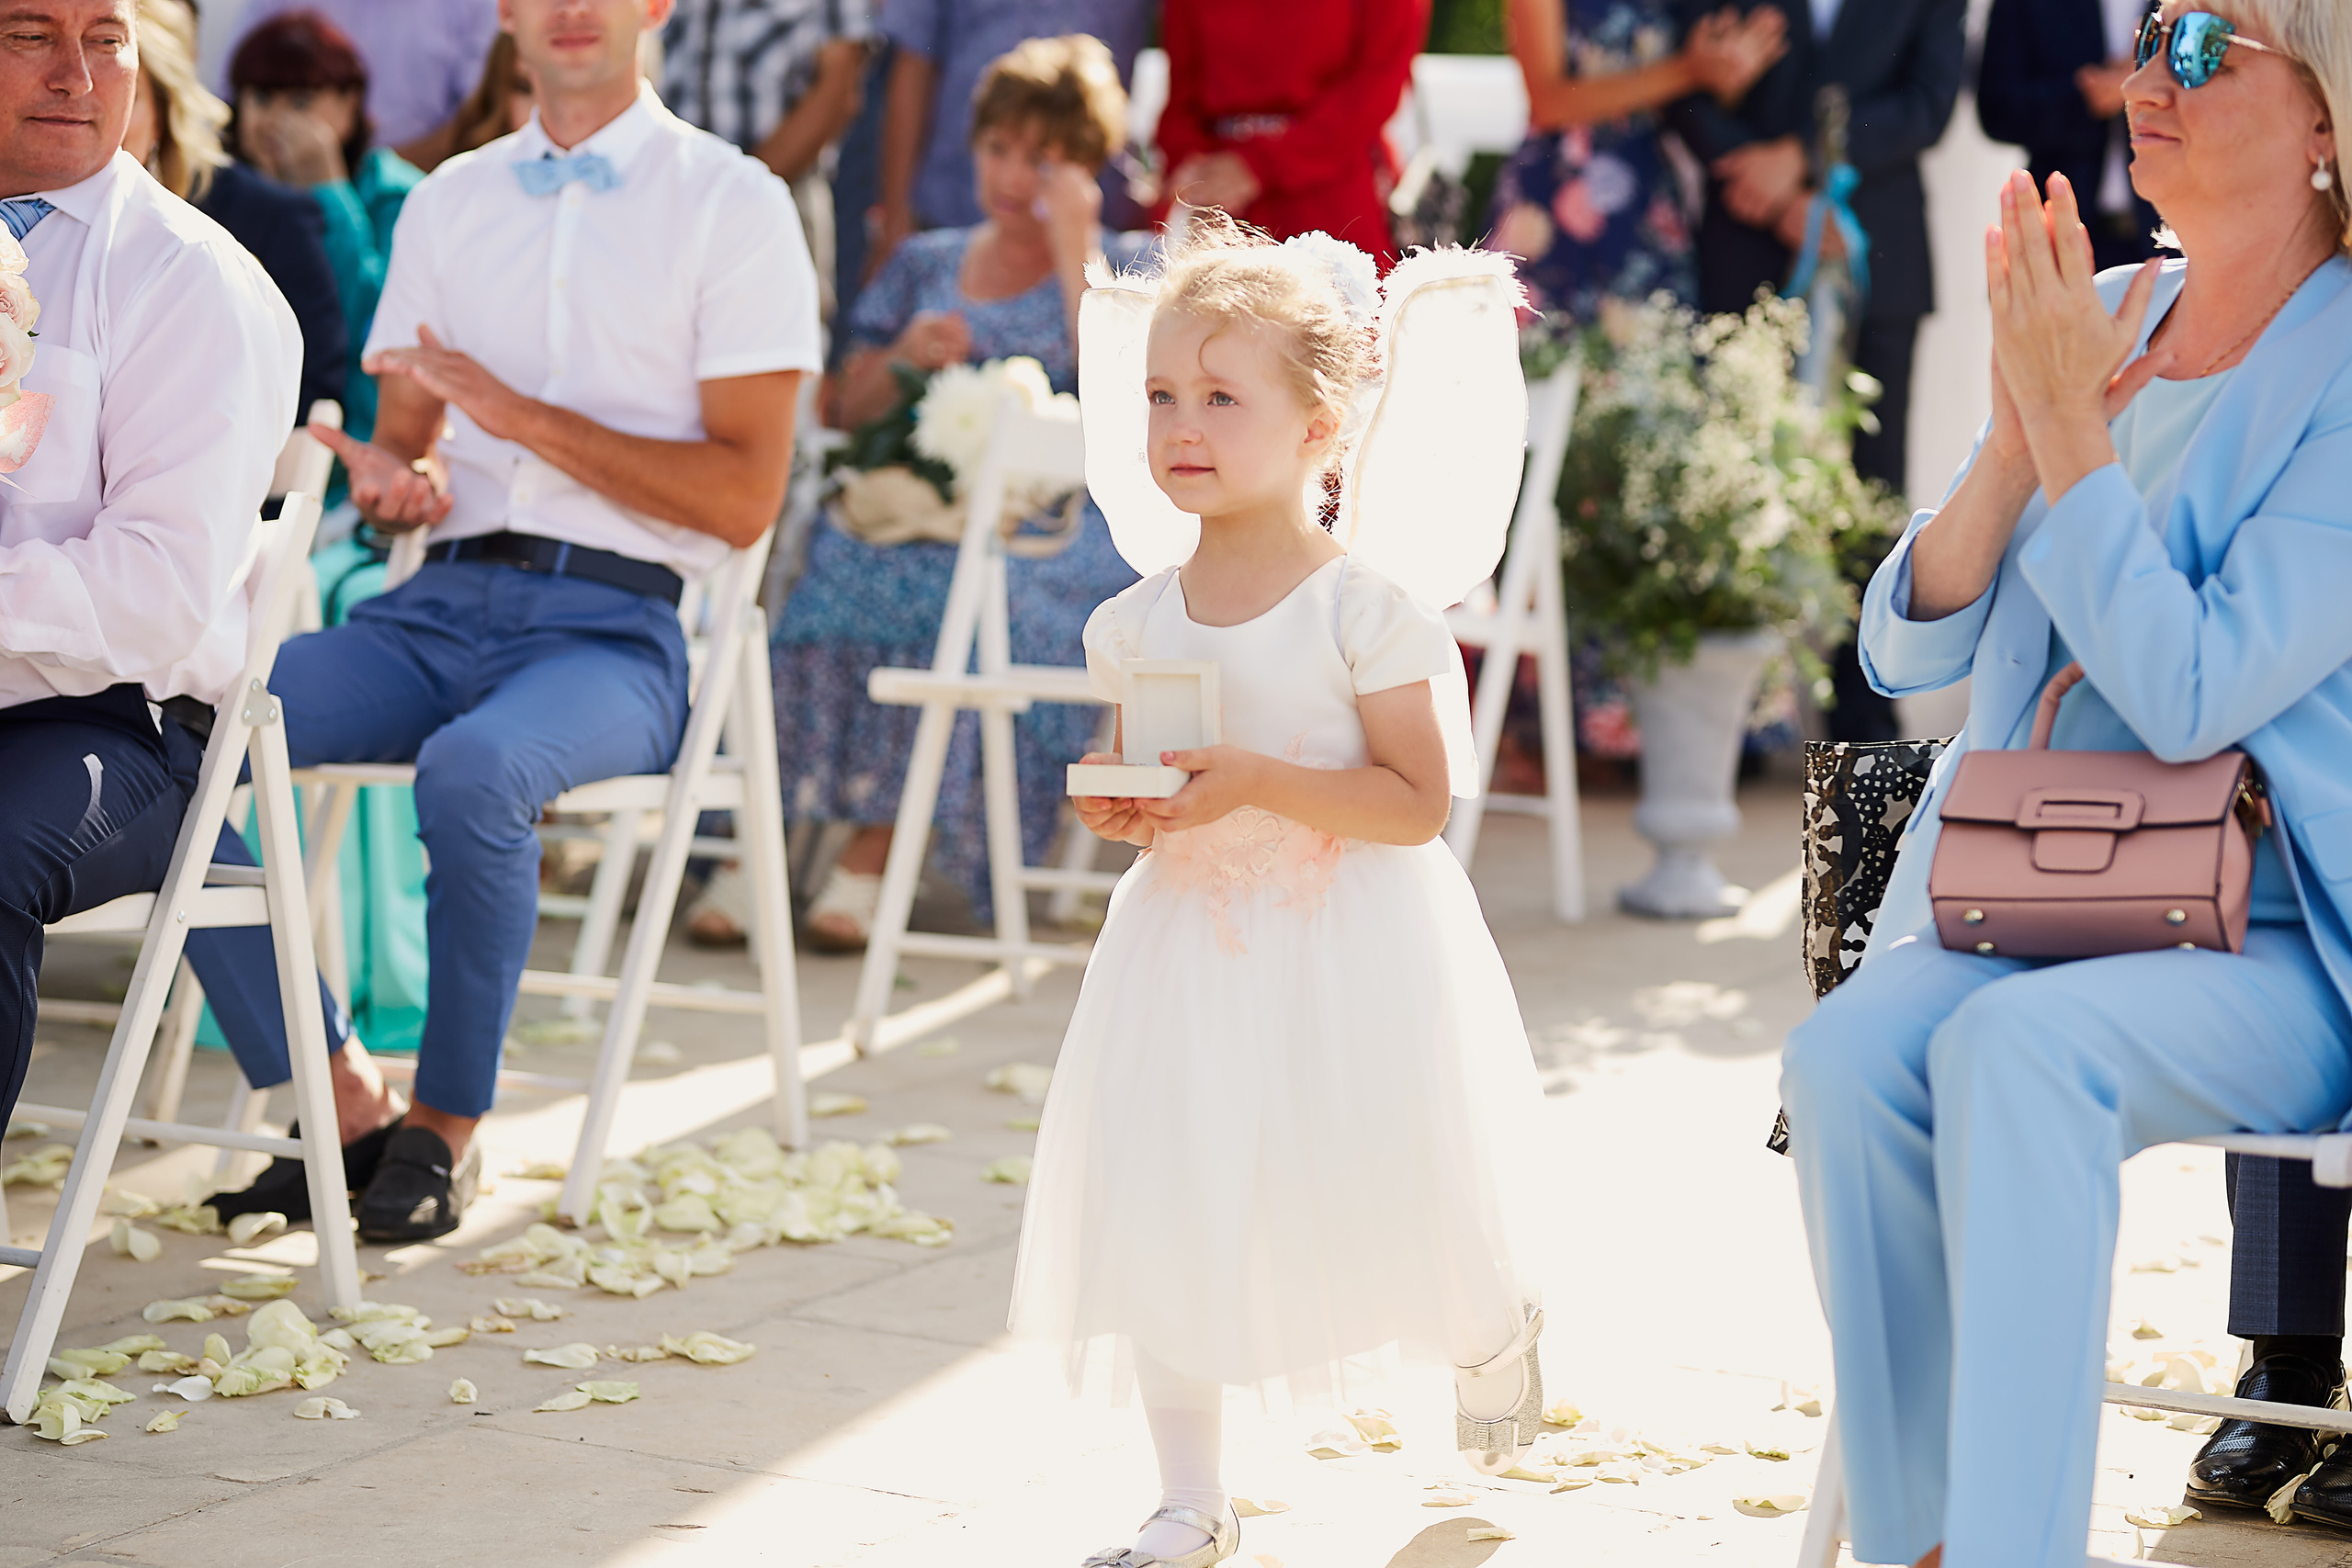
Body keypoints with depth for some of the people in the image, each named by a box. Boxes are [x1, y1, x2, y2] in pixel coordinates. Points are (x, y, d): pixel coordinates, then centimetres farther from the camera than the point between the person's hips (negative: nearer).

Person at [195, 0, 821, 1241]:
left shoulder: (732, 204, 3)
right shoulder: (449, 203, 18)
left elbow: (744, 497, -5)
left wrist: (521, 413, -11)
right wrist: (388, 476, -3)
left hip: (609, 624, -5)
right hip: (441, 602, 5)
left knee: (471, 769, -37)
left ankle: (447, 1127, -17)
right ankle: (325, 1098, -13)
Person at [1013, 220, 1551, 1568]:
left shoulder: (1368, 608, -12)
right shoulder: (1139, 621, 4)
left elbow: (1418, 800, -15)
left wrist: (1257, 782, -26)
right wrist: (1117, 805, -7)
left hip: (1352, 949, -5)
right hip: (1190, 941, 5)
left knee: (1389, 1198, 4)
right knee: (1165, 1210, 2)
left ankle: (1498, 1333, 41)